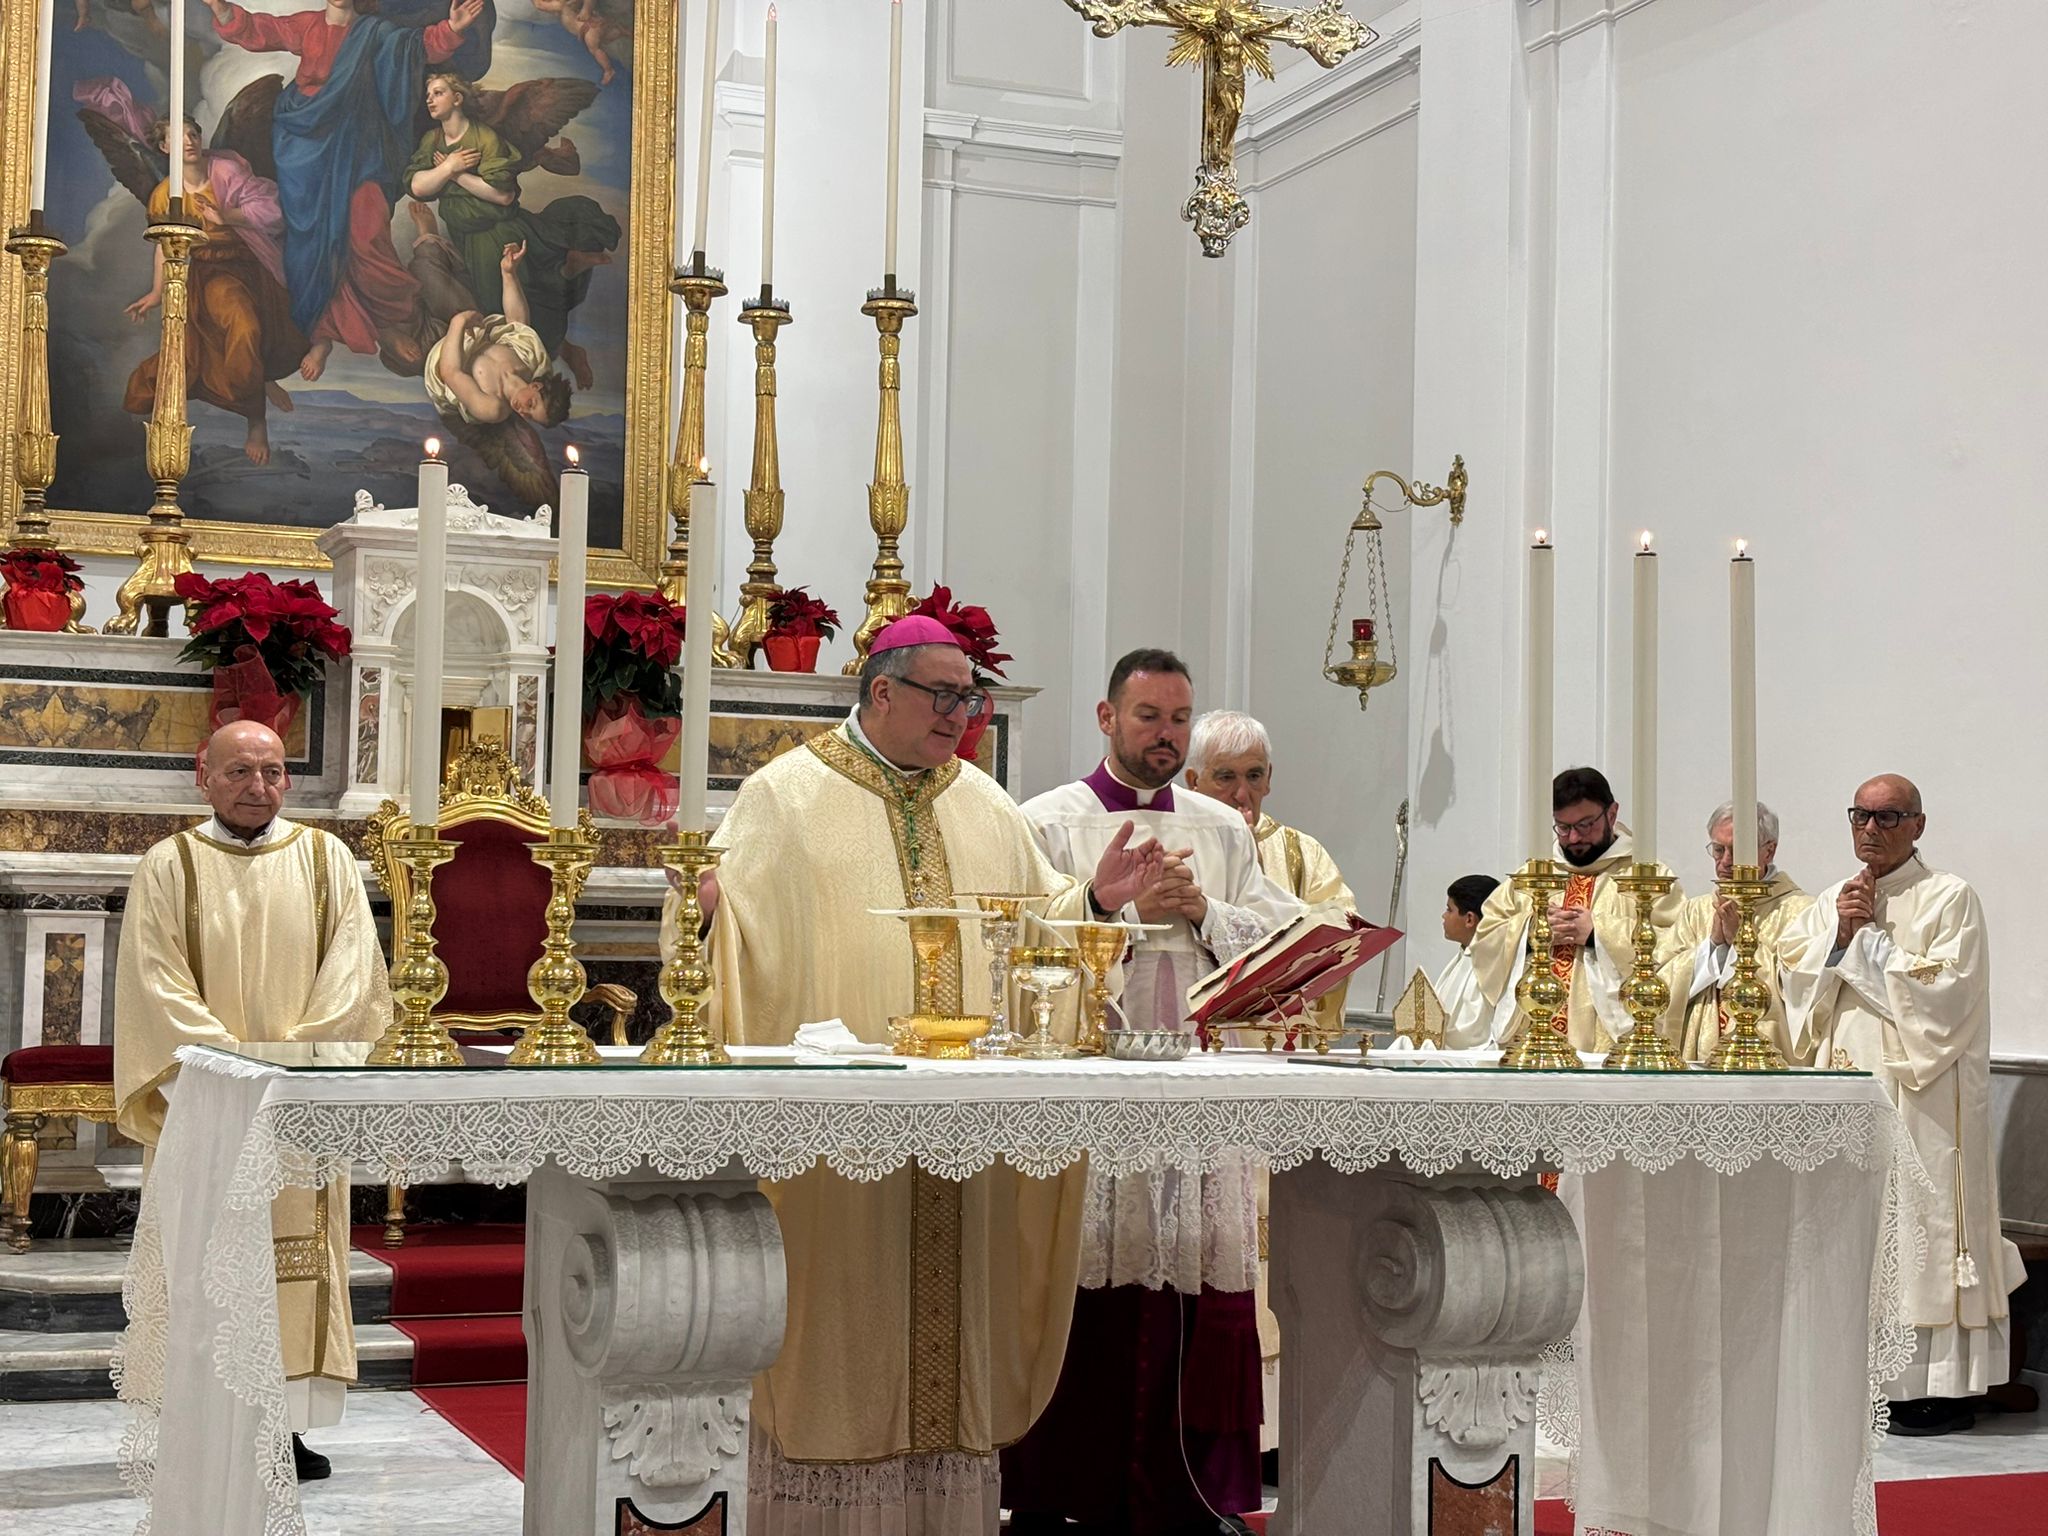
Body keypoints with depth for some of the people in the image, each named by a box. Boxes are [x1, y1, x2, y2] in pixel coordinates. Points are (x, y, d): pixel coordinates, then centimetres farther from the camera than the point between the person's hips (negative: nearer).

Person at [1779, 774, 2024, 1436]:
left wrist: (1868, 937, -8)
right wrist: (1840, 932, -7)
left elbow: (1943, 993, -13)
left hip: (1921, 1095, -6)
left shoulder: (1949, 898, -2)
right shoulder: (1832, 901, 17)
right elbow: (1794, 977, 8)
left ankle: (1940, 1388, -2)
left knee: (1919, 1225, -6)